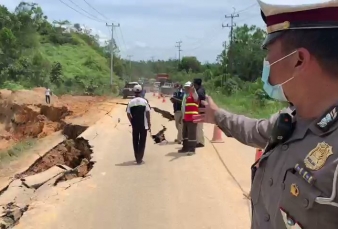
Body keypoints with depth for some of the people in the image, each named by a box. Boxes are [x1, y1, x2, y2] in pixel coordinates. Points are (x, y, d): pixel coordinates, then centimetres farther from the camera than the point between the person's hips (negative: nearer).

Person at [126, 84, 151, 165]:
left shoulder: (131, 102, -3)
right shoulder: (144, 101, -7)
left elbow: (128, 114, -3)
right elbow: (147, 113, -8)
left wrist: (132, 122, 11)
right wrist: (149, 123, -1)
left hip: (135, 125, 2)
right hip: (143, 125, -2)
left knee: (135, 141, 14)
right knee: (142, 141, 6)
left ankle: (137, 158, 21)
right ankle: (140, 159, 3)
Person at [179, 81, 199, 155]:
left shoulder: (193, 95, -8)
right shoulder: (185, 96, 19)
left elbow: (195, 94, -35)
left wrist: (193, 89, -57)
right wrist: (183, 117, 25)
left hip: (192, 118, -9)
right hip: (185, 118, 9)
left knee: (191, 134, -8)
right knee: (185, 133, 16)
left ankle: (192, 149, -5)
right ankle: (185, 147, 28)